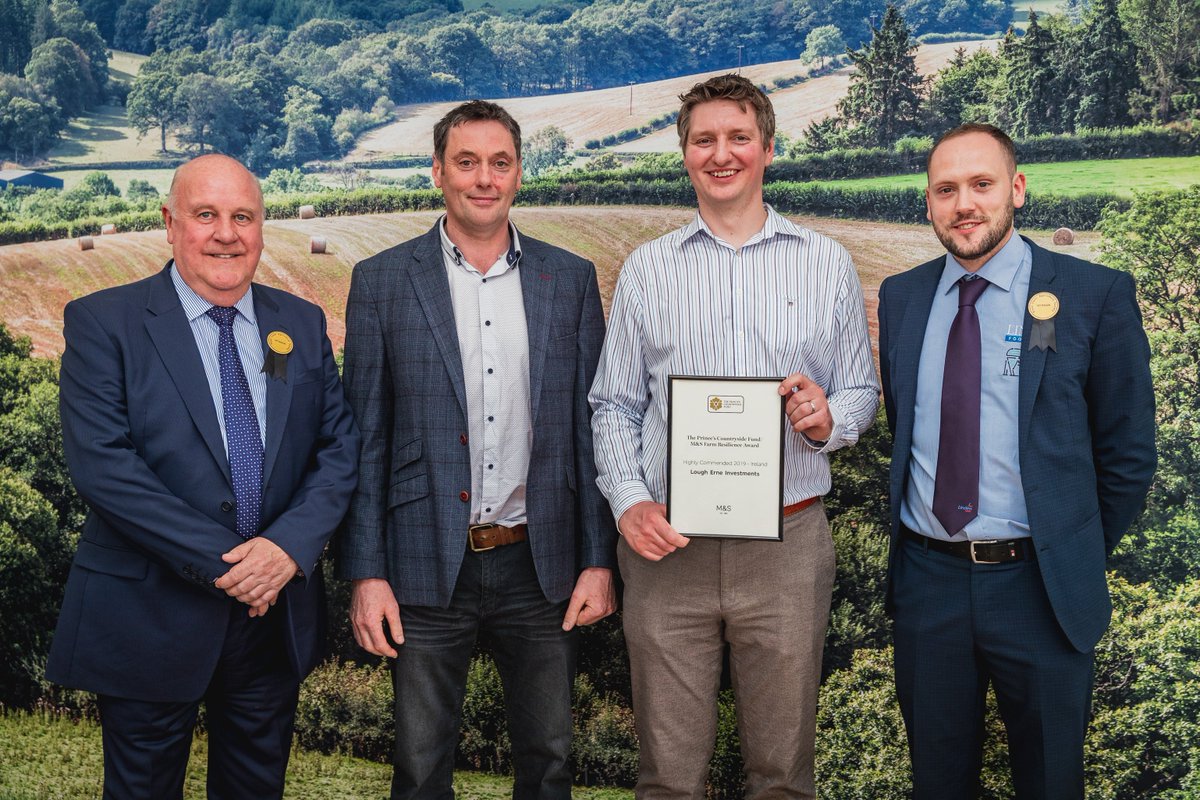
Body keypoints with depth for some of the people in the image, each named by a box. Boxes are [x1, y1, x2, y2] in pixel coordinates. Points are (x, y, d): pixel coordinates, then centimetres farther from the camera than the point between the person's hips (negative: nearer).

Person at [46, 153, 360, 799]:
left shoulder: (302, 325, 6)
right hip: (148, 618, -3)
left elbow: (340, 448, 2)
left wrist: (290, 545, -16)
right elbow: (100, 463, -16)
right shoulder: (102, 322, -7)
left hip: (277, 614, 4)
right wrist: (220, 563, -20)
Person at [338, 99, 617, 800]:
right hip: (428, 566, -1)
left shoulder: (571, 279, 4)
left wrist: (599, 560, 1)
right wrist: (365, 573, -5)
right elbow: (364, 438, 0)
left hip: (542, 565, 2)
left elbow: (590, 427, 5)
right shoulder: (382, 282, 0)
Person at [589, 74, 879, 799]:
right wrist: (629, 502, -8)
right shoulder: (646, 269, 9)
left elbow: (862, 390, 11)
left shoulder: (827, 264, 8)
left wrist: (828, 420, -12)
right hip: (667, 543, 0)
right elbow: (614, 405, 8)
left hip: (787, 542, 0)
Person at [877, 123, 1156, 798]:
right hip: (925, 580, 3)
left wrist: (1077, 559, 2)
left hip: (1039, 589, -3)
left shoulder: (1097, 296, -8)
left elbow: (1128, 454, -3)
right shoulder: (901, 297, 4)